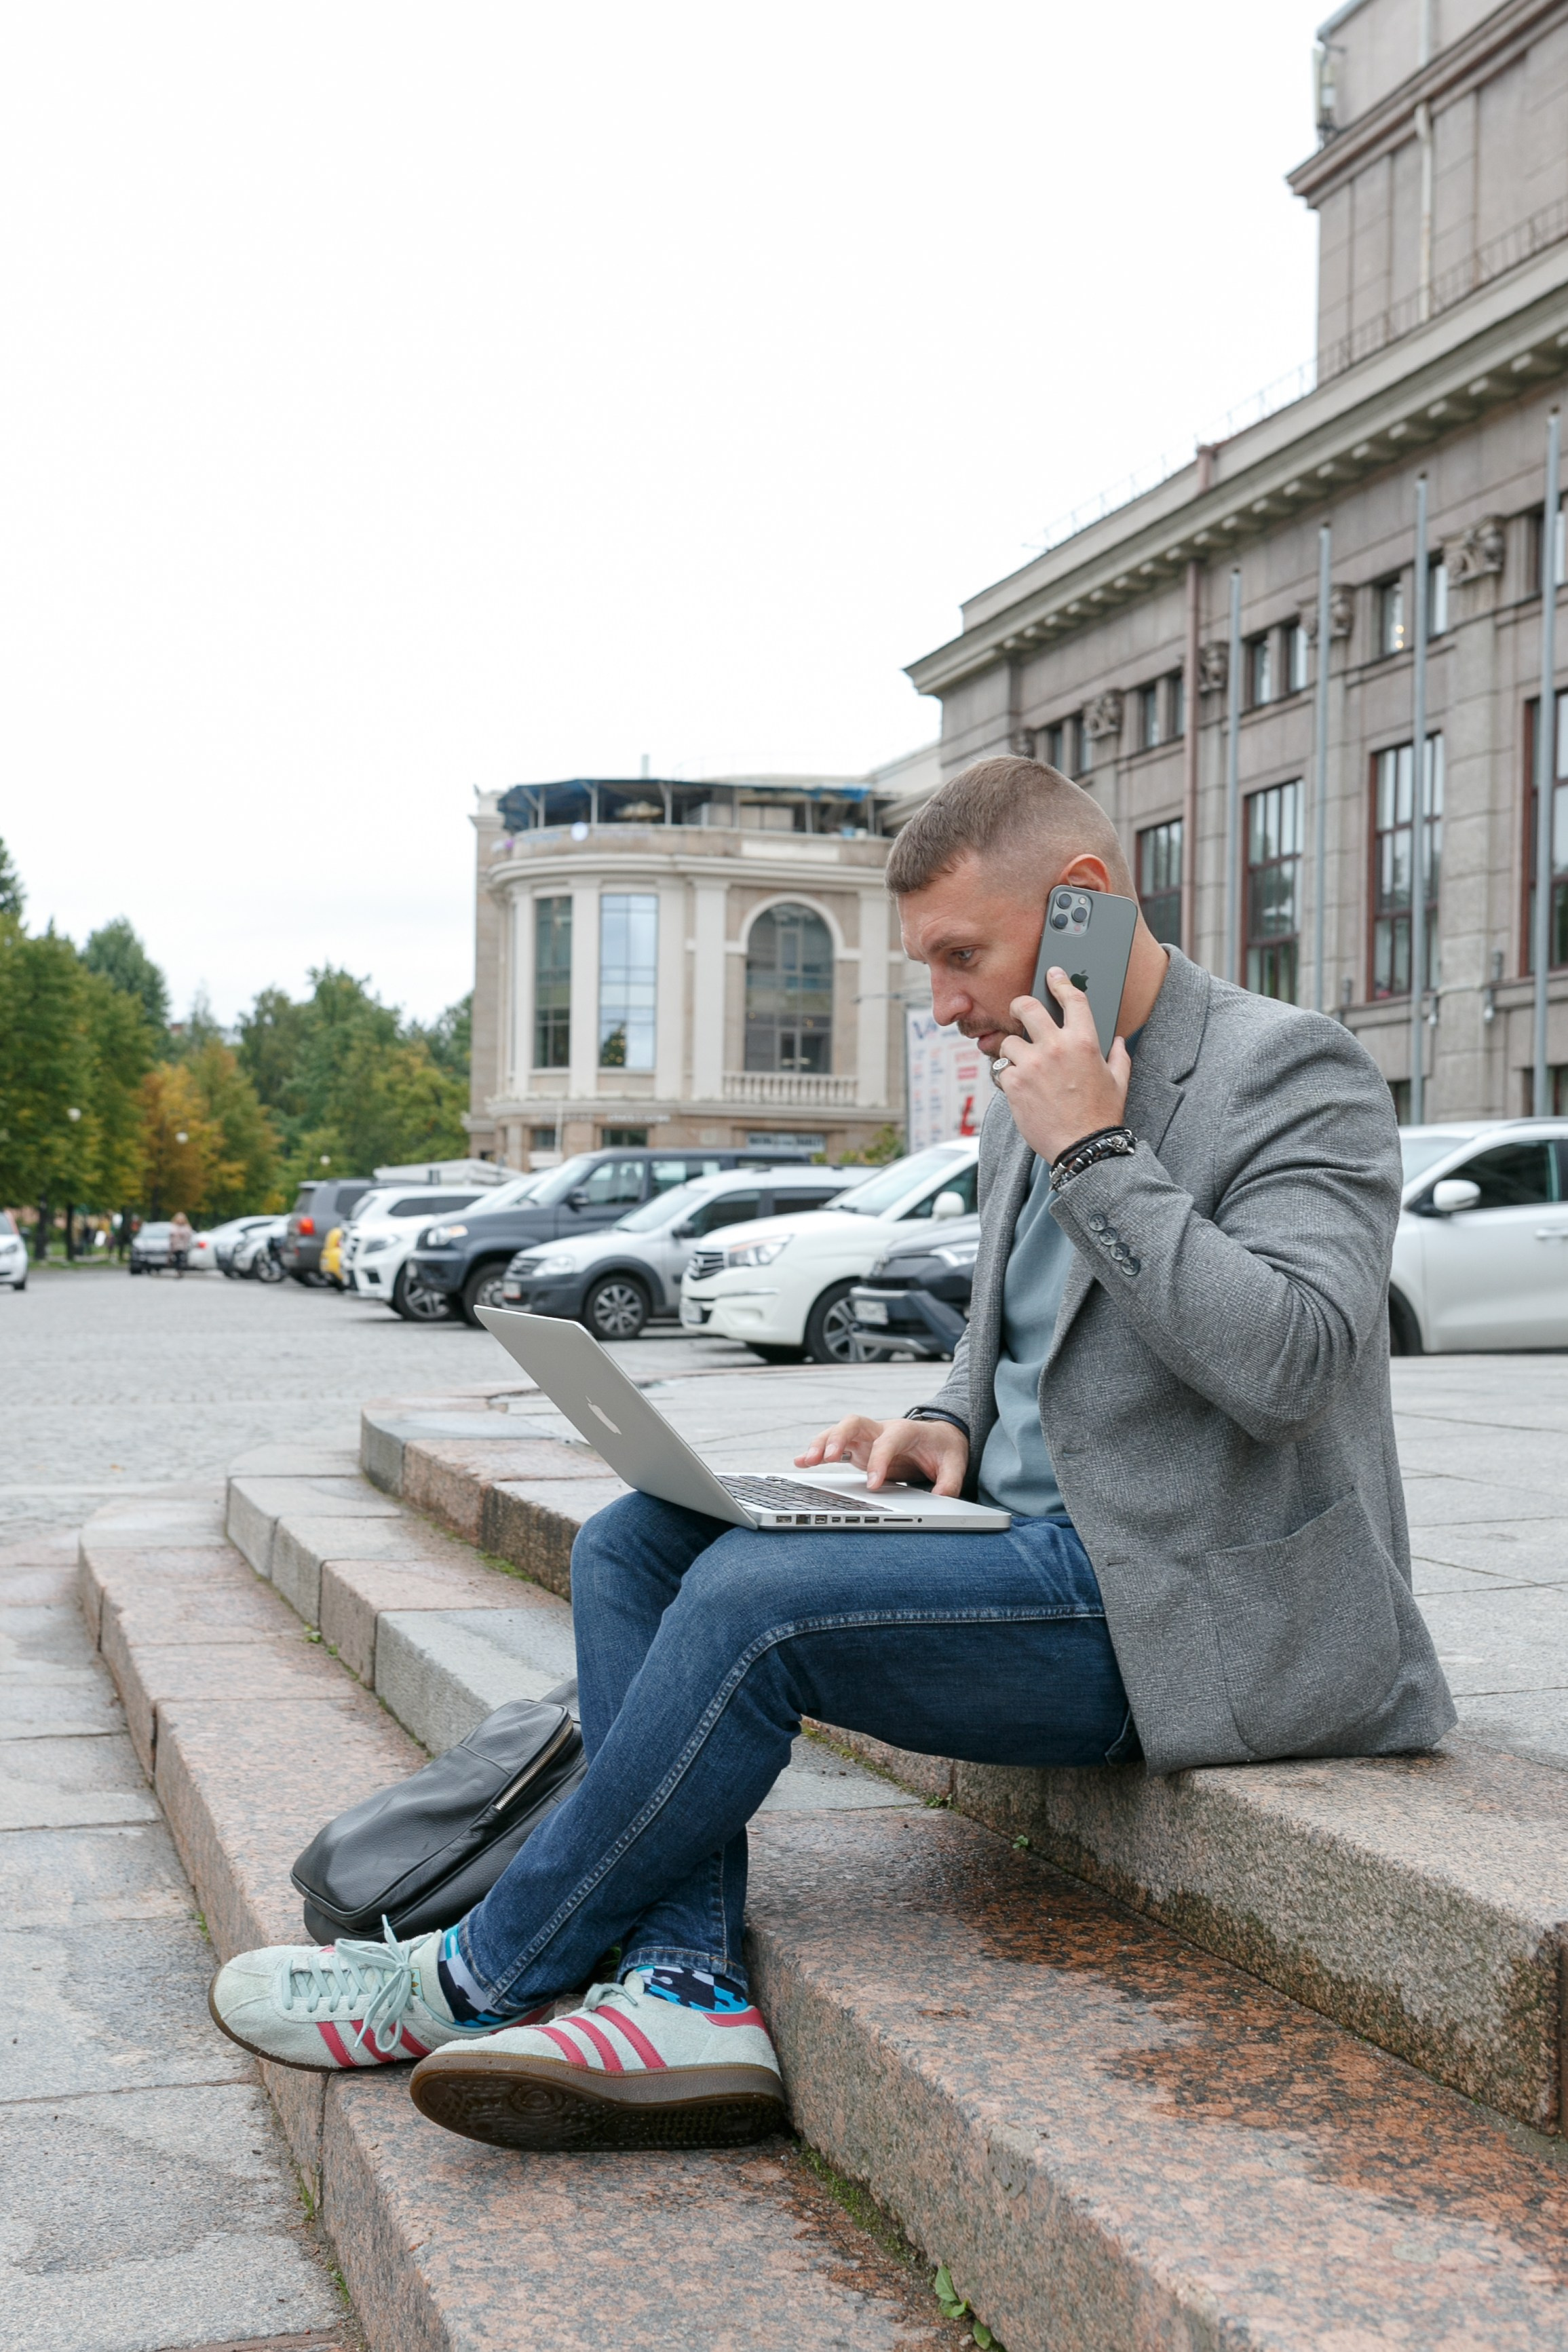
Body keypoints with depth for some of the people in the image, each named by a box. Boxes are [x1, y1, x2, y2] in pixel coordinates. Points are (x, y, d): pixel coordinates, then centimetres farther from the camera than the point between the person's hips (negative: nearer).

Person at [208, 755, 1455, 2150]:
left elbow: (1288, 1362, -25)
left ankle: (479, 1982, -7)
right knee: (634, 1543, -3)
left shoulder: (1296, 1074, -10)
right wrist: (945, 1430, 3)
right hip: (1034, 1547, 9)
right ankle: (689, 1986, -15)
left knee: (757, 1599, -26)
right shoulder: (1031, 1108, 16)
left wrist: (1094, 1154, -19)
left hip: (1178, 1611, -9)